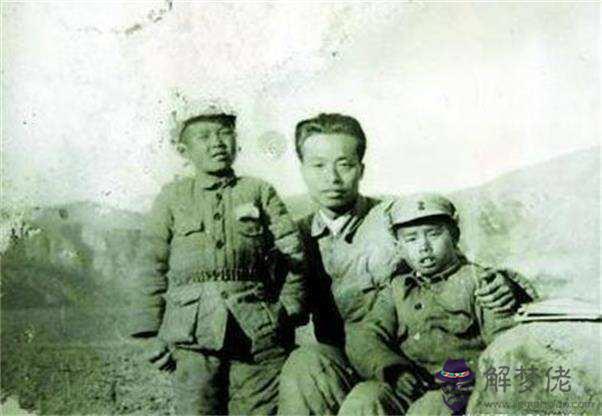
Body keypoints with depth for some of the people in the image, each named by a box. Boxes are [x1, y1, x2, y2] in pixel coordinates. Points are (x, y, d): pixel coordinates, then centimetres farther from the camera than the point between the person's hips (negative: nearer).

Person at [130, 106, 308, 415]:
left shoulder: (260, 192, 12)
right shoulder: (172, 198, 13)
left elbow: (294, 255, 7)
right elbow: (152, 268, 10)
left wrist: (287, 315, -2)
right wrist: (152, 333, 3)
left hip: (258, 332, 0)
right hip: (193, 335, 0)